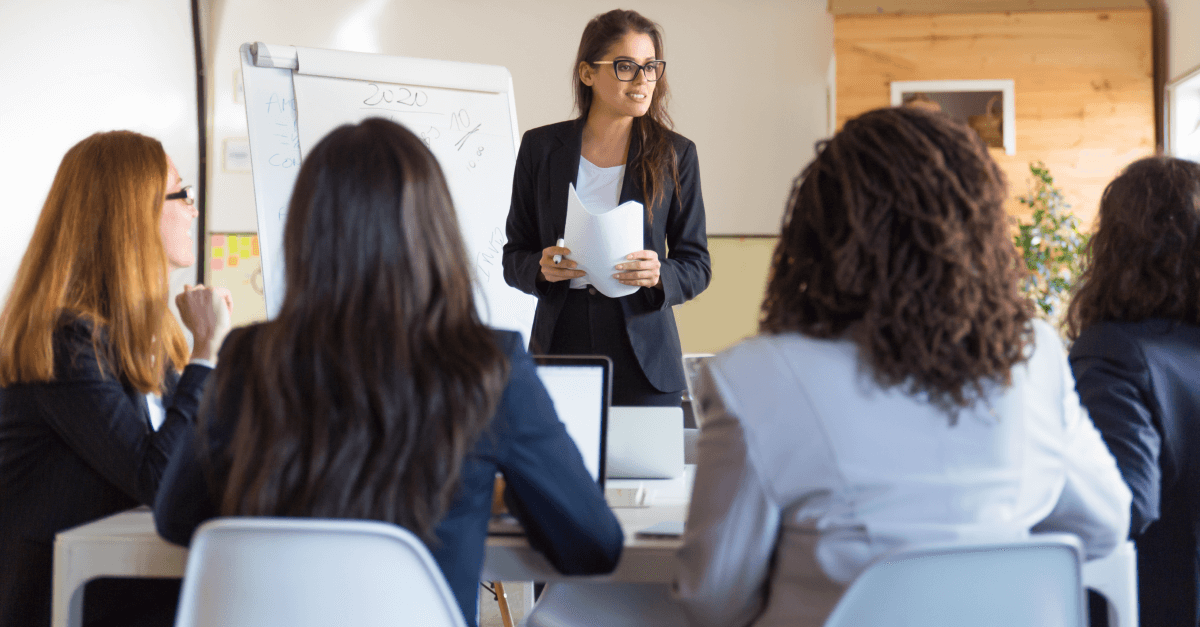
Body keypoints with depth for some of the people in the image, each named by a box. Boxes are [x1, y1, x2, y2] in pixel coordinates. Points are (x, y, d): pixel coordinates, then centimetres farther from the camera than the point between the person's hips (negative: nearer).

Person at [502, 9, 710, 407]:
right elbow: (513, 257, 9)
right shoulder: (541, 147, 6)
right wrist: (542, 268, -12)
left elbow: (696, 265, 5)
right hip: (560, 346, 0)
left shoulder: (675, 154, 4)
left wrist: (659, 276, -16)